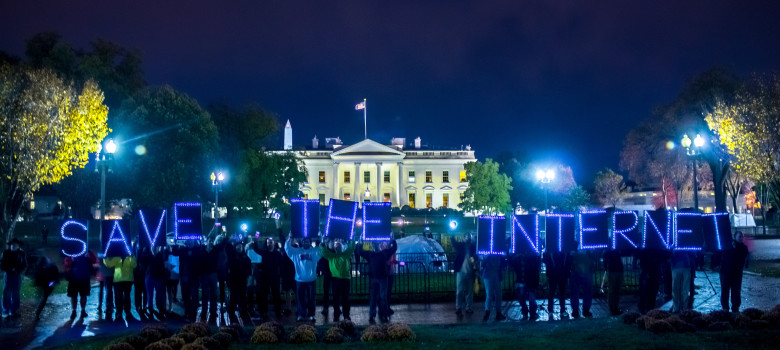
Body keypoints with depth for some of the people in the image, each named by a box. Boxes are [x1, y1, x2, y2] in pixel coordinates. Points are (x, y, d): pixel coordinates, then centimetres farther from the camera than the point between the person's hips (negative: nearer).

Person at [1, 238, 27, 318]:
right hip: (8, 275, -1)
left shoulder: (21, 253, 2)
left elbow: (24, 265, 5)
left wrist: (18, 270, -12)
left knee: (16, 294, 4)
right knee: (7, 293, -3)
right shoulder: (6, 253, 0)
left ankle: (14, 311, 10)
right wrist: (9, 269, -14)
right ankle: (5, 311, 4)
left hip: (17, 275, 1)